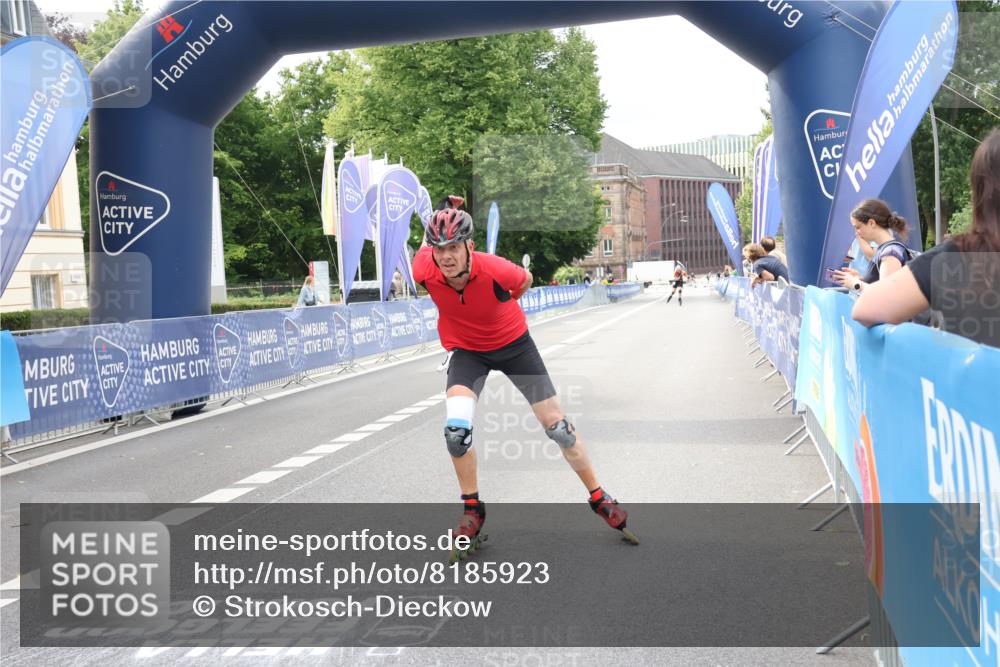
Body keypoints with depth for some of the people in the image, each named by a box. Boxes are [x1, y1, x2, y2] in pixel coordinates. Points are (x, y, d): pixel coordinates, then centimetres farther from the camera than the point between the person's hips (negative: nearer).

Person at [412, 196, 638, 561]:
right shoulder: (425, 270, -27)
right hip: (467, 350, 1)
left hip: (513, 343, -1)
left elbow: (525, 280, -8)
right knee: (456, 428, -21)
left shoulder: (495, 269, -33)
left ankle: (600, 499, 20)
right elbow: (426, 241, -2)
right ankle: (472, 510, 1)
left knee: (556, 425, 1)